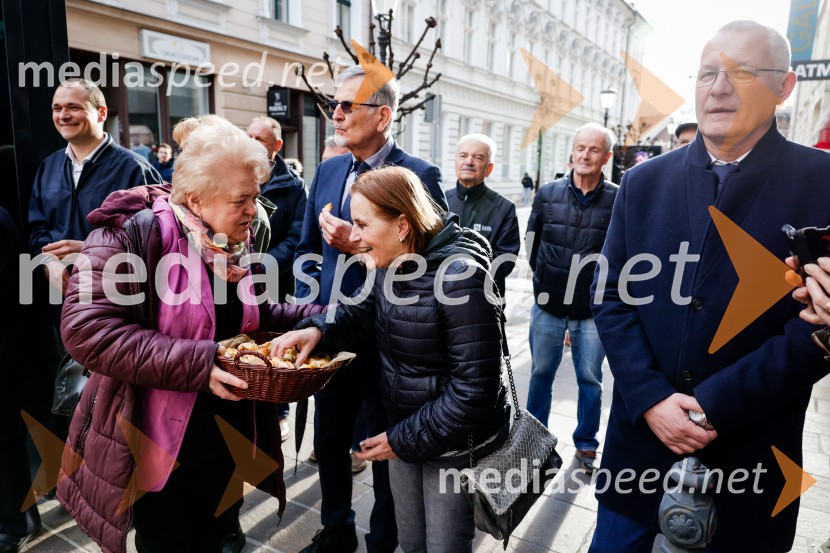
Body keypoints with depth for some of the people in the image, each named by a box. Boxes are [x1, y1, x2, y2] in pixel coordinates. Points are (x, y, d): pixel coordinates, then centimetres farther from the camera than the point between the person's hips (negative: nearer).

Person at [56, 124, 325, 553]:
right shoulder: (133, 234, -20)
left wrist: (318, 318, -2)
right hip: (160, 448, -6)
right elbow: (87, 329, -27)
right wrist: (197, 363, -32)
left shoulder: (234, 243, 3)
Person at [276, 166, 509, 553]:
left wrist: (404, 439, -18)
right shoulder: (388, 264, -3)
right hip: (403, 428, 8)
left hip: (455, 442, -7)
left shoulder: (459, 276, -28)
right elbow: (363, 311, 12)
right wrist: (318, 329, -10)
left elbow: (475, 387, -27)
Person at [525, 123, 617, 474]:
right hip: (548, 305, 2)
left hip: (593, 310, -2)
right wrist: (544, 278, 9)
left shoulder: (618, 199, -9)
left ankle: (586, 445, 31)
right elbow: (531, 240, 9)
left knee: (590, 379, 11)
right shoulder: (548, 193, -1)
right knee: (541, 374, 14)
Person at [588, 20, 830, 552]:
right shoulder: (645, 182, 3)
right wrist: (651, 397, -11)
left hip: (748, 455, -1)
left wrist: (714, 405, -16)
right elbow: (610, 294, 0)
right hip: (640, 437, 2)